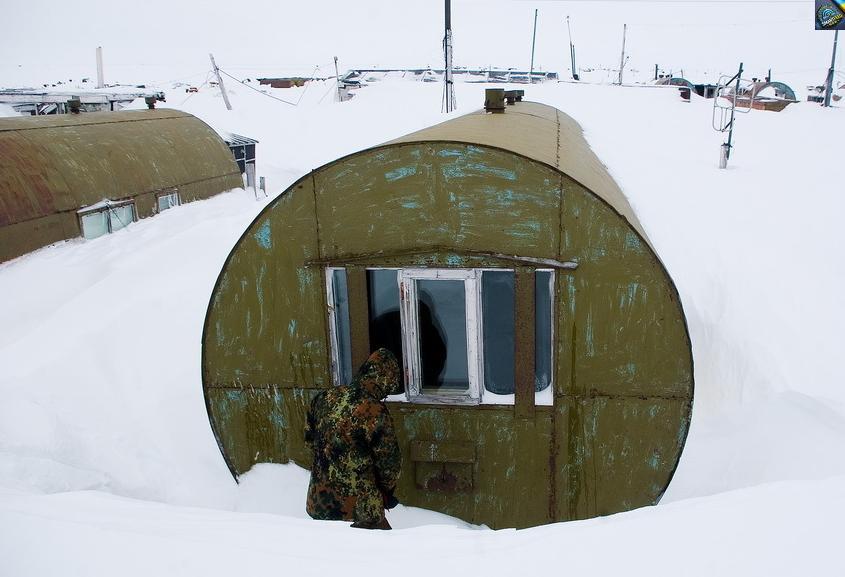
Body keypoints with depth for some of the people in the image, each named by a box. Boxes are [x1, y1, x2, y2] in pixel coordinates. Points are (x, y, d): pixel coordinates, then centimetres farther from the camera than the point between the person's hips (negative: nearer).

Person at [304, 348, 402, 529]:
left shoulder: (325, 398, -4)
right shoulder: (376, 414, -22)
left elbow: (310, 437, 11)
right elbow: (389, 462, -11)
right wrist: (387, 491, 8)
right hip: (359, 507, -6)